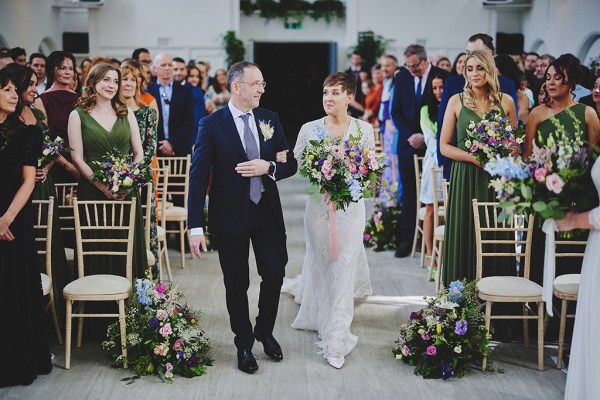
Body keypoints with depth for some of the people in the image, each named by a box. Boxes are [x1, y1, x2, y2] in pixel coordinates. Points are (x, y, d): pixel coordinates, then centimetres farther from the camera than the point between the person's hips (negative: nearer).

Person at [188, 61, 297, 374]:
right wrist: (196, 227, -17)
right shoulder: (212, 125, -10)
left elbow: (290, 164, 6)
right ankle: (244, 343, 27)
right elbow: (198, 177, -12)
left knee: (275, 275, 8)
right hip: (230, 216, -3)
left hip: (267, 211, 3)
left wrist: (268, 167, -17)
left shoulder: (270, 119, 3)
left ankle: (265, 332, 34)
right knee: (237, 283, 9)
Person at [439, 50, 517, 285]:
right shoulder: (457, 101, 3)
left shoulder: (505, 102, 7)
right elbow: (444, 146, 2)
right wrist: (474, 157, -13)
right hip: (465, 179, -1)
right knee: (465, 237, -1)